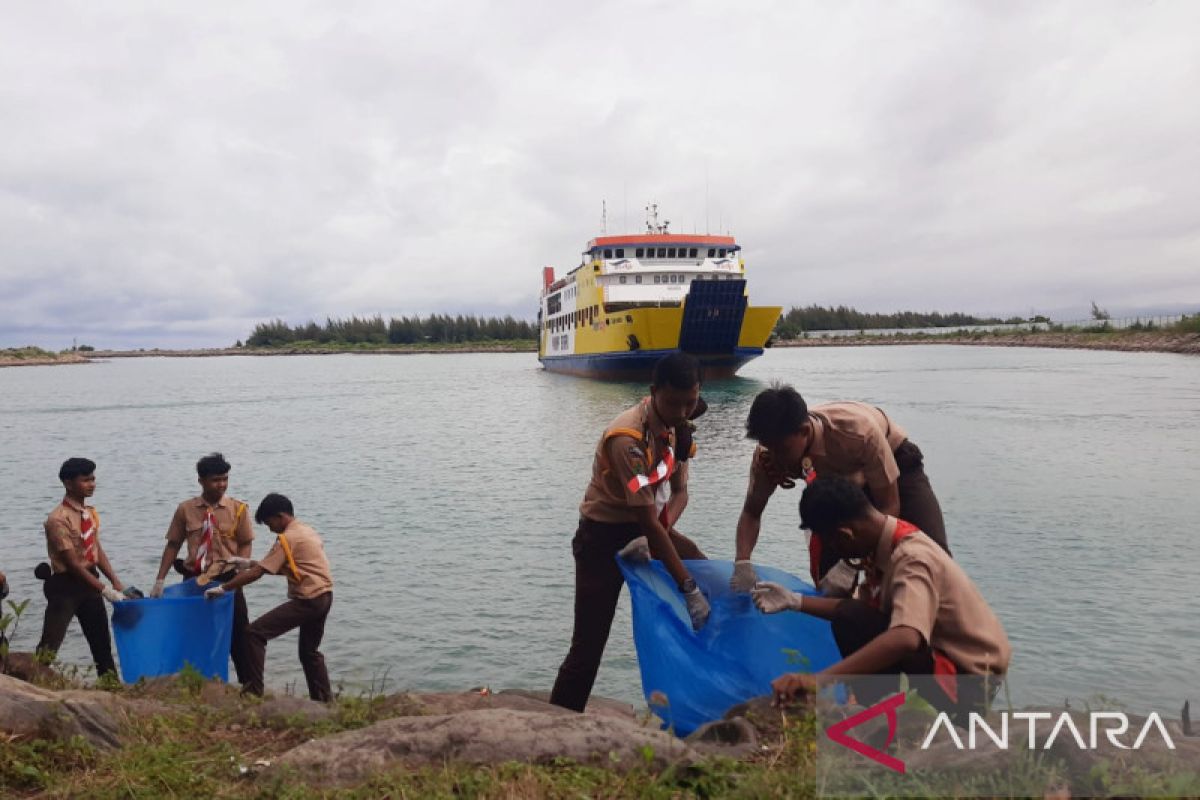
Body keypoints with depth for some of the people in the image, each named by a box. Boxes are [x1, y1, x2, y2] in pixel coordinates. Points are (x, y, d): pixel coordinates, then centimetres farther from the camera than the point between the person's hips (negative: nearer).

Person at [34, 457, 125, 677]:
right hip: (65, 586, -7)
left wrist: (115, 581, -3)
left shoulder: (92, 514, 5)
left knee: (102, 641, 15)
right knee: (49, 646, -6)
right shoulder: (58, 520, -19)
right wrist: (105, 590, -21)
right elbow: (72, 563, -20)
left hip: (89, 581, 7)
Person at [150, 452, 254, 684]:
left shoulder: (238, 509, -4)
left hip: (226, 580, -1)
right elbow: (173, 545, 3)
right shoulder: (185, 509, -1)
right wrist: (160, 581, -1)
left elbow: (246, 543, -1)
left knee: (239, 635, 4)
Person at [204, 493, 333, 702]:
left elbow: (258, 573, -13)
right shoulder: (307, 531, 16)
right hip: (324, 597, 9)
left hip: (308, 600, -9)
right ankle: (324, 700, 24)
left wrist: (222, 588, -7)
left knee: (255, 633, -5)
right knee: (309, 651, 22)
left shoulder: (287, 538, -11)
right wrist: (251, 563, 19)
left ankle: (253, 692, -3)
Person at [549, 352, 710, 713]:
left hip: (647, 526, 8)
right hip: (603, 537, -7)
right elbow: (648, 521, -31)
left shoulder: (677, 425, -5)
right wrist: (688, 589, -29)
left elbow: (679, 492, -1)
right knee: (588, 646, -6)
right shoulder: (627, 439, -30)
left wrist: (654, 536, -21)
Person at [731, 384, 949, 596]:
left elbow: (889, 507, -30)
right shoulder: (771, 449, -29)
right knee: (825, 569, -10)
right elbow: (751, 513, -15)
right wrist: (742, 564, -34)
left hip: (897, 464, -3)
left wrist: (850, 565, -40)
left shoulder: (859, 432, -42)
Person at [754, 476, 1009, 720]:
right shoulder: (893, 543, 0)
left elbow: (905, 639, -42)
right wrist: (795, 601, 5)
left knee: (852, 624, -25)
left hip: (969, 679, -9)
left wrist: (819, 679, -48)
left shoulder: (912, 558, -26)